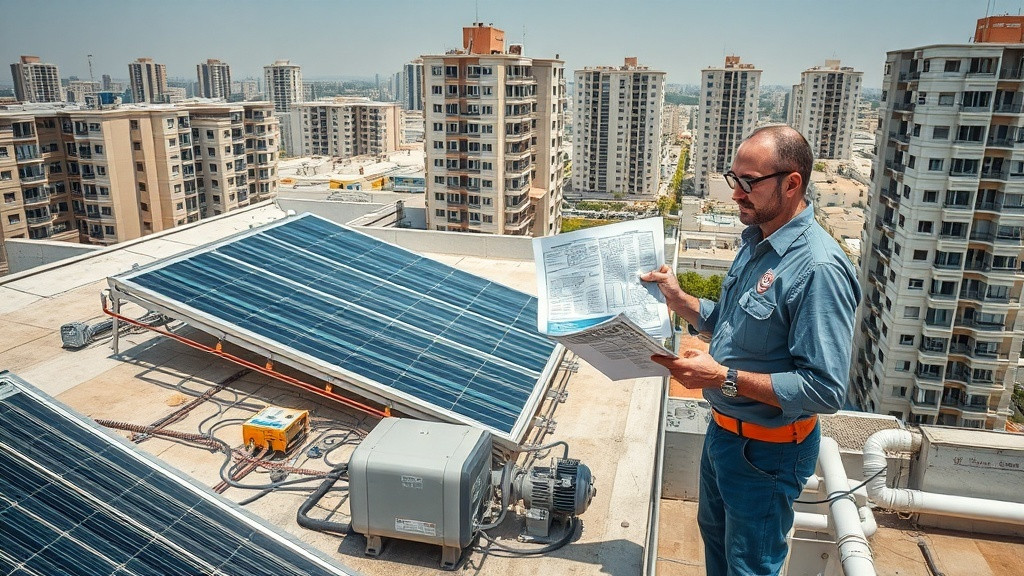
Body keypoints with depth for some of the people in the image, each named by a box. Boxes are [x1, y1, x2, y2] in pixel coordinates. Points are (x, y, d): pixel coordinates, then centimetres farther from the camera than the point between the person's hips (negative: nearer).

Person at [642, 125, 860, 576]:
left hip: (766, 449, -8)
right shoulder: (756, 241, 1)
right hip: (724, 429, 9)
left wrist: (724, 378, -31)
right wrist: (679, 300, -4)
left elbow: (825, 391, -29)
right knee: (715, 537, 29)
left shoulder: (818, 268, -28)